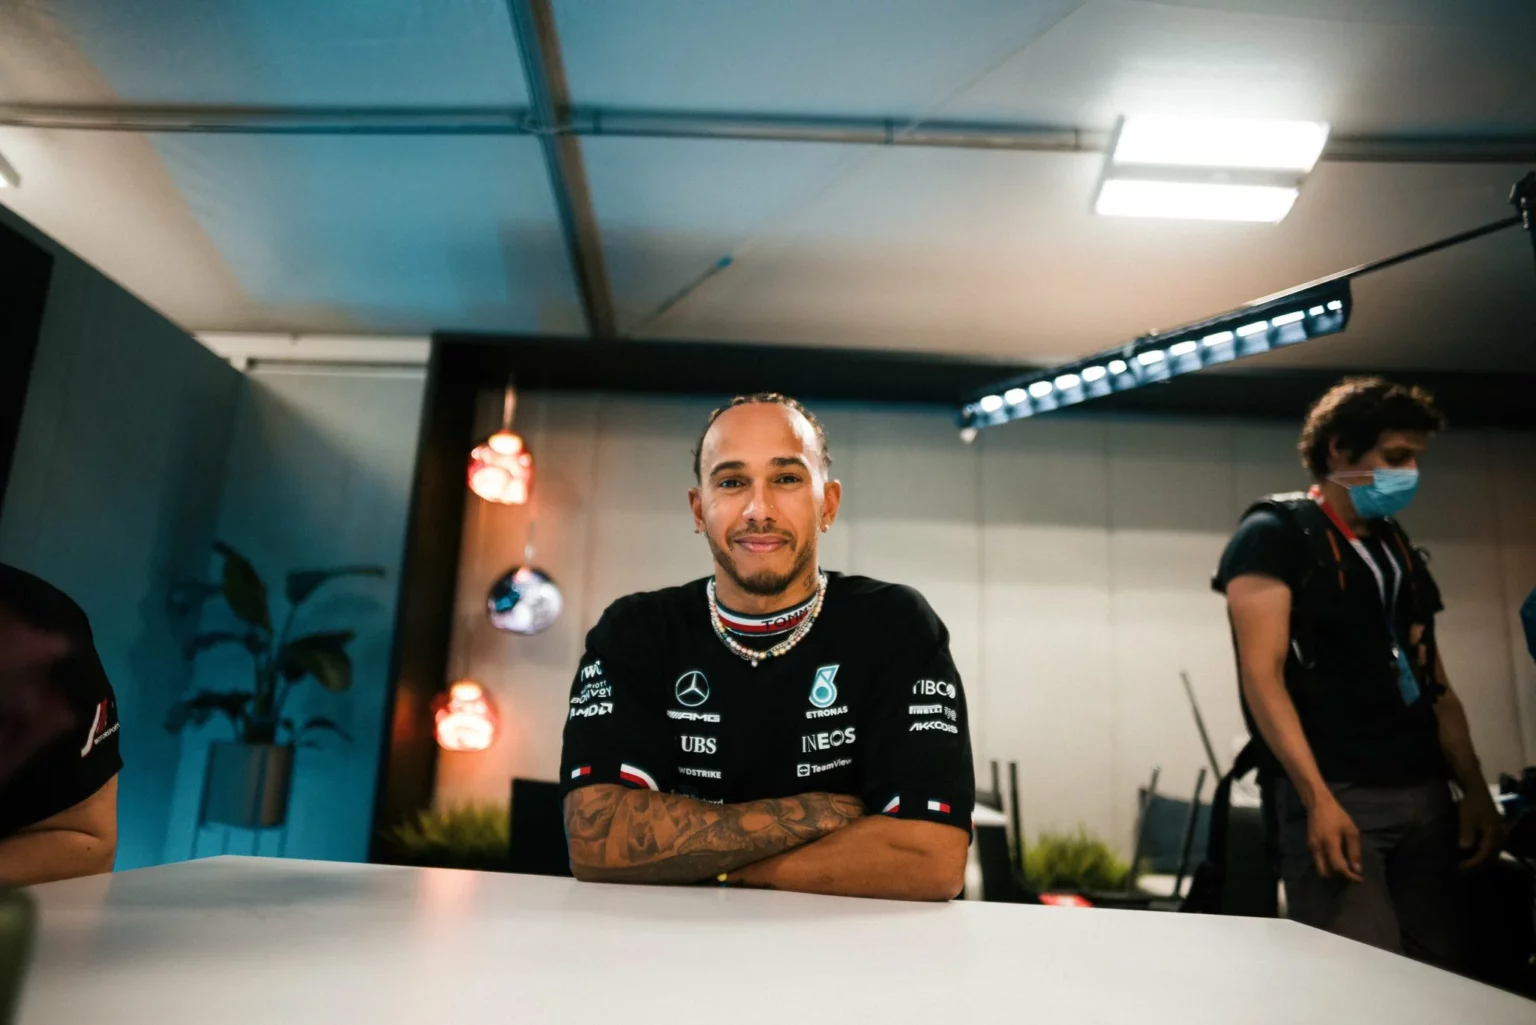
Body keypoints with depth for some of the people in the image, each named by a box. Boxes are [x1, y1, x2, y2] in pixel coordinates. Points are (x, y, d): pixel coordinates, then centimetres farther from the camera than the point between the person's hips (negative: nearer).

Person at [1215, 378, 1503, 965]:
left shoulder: (1401, 553, 20)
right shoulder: (1275, 535, -3)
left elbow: (1434, 684, 20)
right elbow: (1261, 674, -13)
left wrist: (1474, 789, 8)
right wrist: (1317, 798, -20)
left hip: (1425, 794, 7)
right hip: (1337, 793, -7)